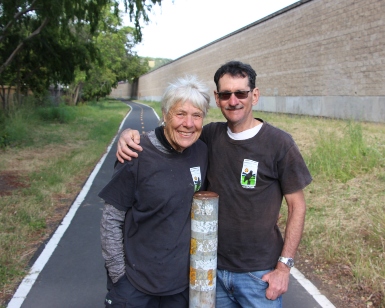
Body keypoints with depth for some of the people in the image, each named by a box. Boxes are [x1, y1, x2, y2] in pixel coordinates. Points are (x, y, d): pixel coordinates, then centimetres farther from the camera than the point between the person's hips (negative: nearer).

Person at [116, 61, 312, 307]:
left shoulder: (279, 143, -11)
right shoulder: (211, 136, -2)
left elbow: (297, 206, -7)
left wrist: (284, 266, -11)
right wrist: (131, 135, -13)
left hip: (259, 274, -3)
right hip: (214, 268, 3)